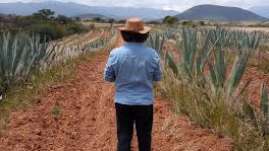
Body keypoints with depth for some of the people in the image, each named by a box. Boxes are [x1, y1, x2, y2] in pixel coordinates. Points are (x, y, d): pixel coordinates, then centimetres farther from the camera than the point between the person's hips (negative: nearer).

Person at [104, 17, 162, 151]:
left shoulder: (116, 53, -11)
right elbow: (157, 77, 1)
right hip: (145, 102, 1)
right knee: (144, 137, 17)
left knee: (124, 137, 12)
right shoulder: (152, 54, -9)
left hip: (123, 102, 0)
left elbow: (108, 77, -2)